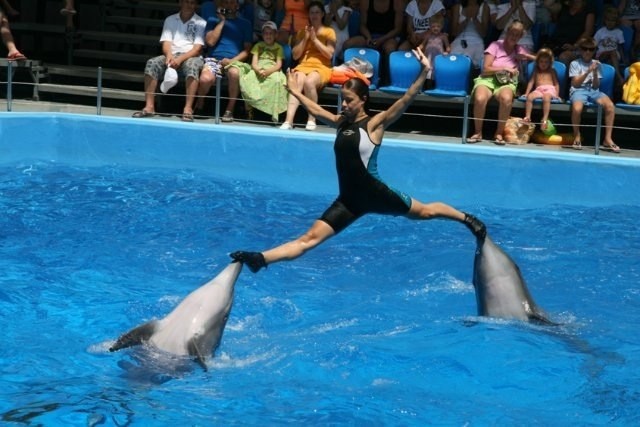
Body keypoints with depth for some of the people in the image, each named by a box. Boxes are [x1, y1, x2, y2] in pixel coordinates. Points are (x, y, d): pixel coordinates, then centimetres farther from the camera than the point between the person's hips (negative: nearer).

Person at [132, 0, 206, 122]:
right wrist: (169, 55, -18)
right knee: (152, 63, -26)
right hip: (172, 55, 3)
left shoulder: (201, 23, 5)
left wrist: (180, 59, -21)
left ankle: (188, 108, -43)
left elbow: (197, 49, -5)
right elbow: (166, 43, 5)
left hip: (191, 56, -3)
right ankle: (149, 107, -30)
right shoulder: (170, 20, 15)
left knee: (192, 66, -38)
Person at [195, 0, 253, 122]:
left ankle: (230, 110, -24)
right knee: (206, 79, -35)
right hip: (214, 59, 0)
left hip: (234, 60, 0)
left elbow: (247, 50, 7)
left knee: (234, 73, -39)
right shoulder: (213, 21, 16)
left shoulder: (245, 24, 14)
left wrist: (232, 60, -10)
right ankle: (199, 105, -4)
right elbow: (210, 41, -1)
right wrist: (222, 21, 0)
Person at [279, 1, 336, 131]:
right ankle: (288, 121, -48)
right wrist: (305, 39, 0)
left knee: (308, 82, -38)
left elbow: (329, 54, -3)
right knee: (296, 85, -34)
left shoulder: (329, 32, 9)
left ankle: (312, 119, -28)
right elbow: (295, 55, 11)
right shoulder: (302, 32, 18)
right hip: (303, 66, 3)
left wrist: (315, 39, -7)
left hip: (321, 68, -2)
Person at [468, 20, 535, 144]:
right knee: (480, 99, -37)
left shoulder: (519, 50, 17)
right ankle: (478, 133, -17)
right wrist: (504, 68, -7)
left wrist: (525, 56, 3)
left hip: (507, 82, 2)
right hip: (487, 79, -2)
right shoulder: (496, 45, 5)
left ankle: (499, 133, -22)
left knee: (506, 98, -38)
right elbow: (486, 69, -2)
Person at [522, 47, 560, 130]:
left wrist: (557, 95, -2)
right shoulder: (536, 71, 24)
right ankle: (527, 117, -32)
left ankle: (545, 119, -45)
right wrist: (526, 93, 6)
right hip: (538, 90, 3)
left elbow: (556, 83, 12)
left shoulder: (552, 71, 18)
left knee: (546, 97, -39)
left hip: (550, 89, -3)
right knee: (529, 97, -30)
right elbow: (531, 82, 18)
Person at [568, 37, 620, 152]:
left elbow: (596, 86, 9)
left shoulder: (596, 64, 15)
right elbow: (575, 83, -4)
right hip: (579, 90, -3)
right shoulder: (575, 64, 7)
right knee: (577, 108, -38)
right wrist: (588, 71, -13)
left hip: (593, 91, 3)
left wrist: (595, 73, -9)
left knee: (610, 106, -27)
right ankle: (577, 137, -13)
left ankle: (607, 139, -21)